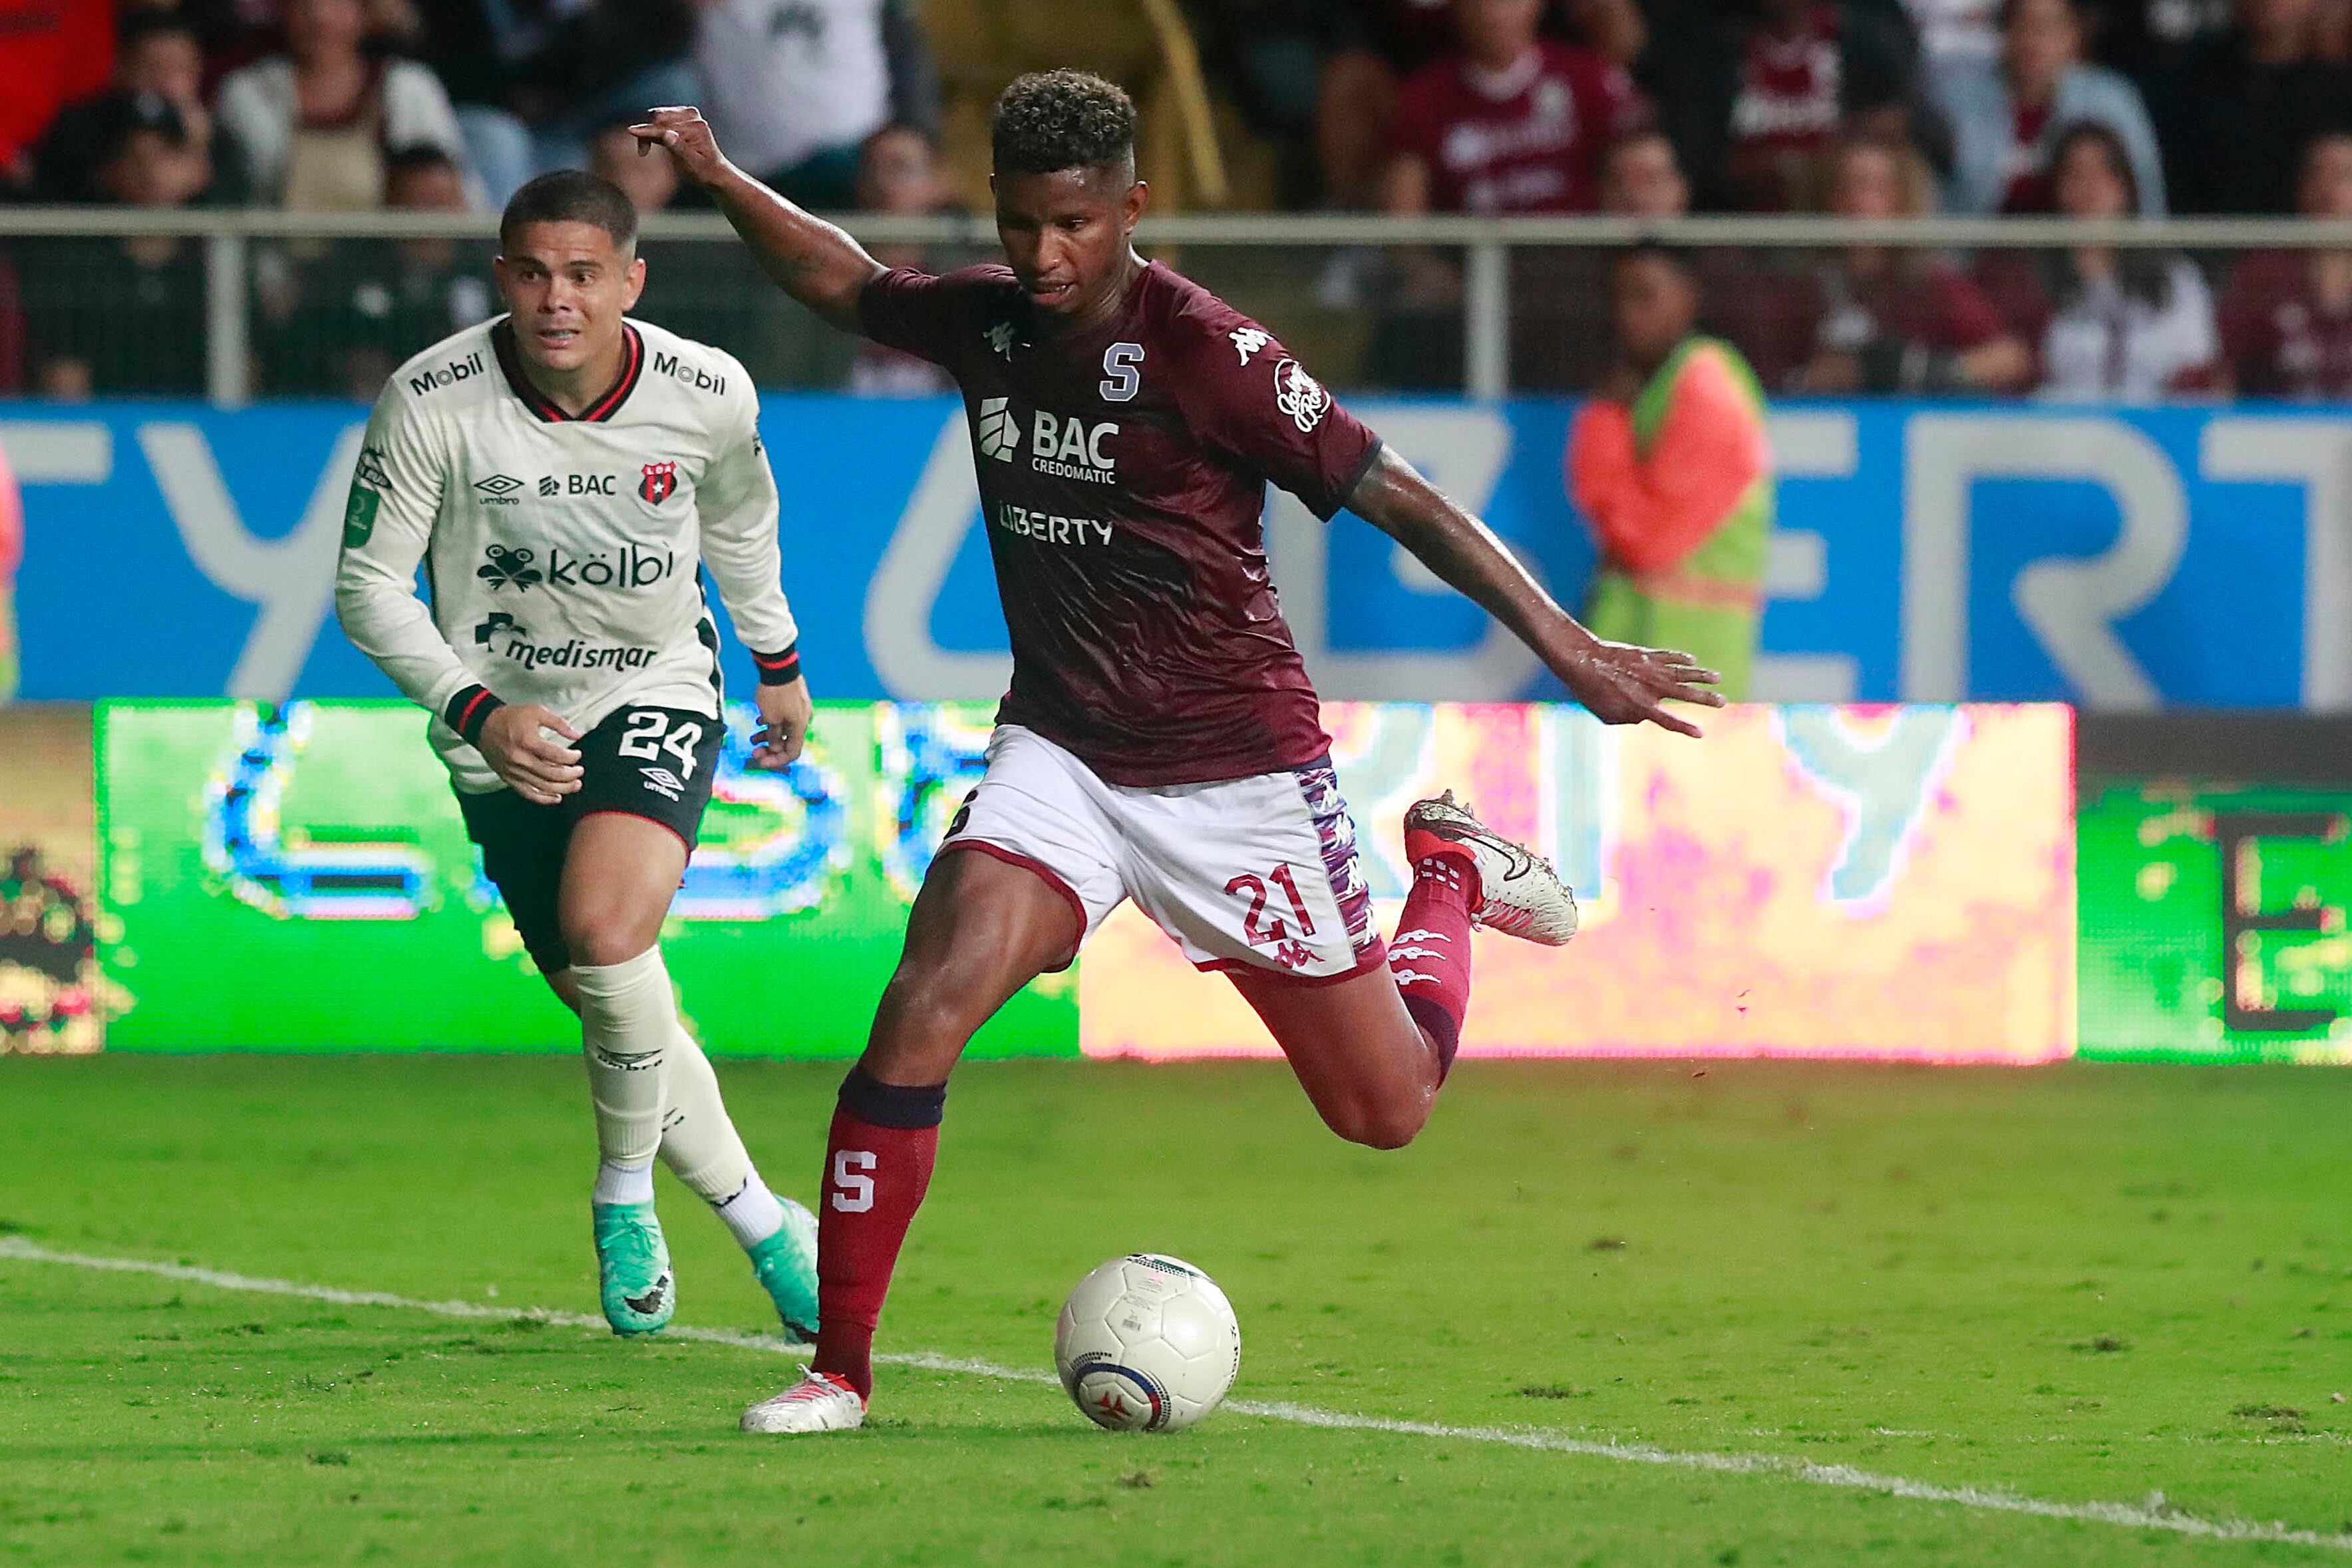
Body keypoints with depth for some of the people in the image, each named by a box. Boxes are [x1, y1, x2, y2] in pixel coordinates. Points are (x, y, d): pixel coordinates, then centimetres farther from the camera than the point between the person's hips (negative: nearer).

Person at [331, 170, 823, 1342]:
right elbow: (368, 585, -12)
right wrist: (475, 711, -25)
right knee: (606, 1004, 7)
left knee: (606, 930, -28)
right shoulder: (431, 402, -21)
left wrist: (778, 661, 24)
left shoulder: (709, 397, -15)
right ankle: (764, 1224, 29)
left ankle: (625, 1196, -5)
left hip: (657, 692, -1)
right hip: (502, 728, 2)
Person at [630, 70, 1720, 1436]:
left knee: (1385, 1112, 6)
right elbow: (845, 281, 21)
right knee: (924, 1009, -22)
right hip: (1063, 753, 4)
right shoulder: (985, 321, -1)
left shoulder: (1208, 352, -19)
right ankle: (839, 1369, -14)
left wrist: (1566, 645, -20)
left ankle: (1452, 880, 37)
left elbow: (1398, 498, -16)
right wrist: (718, 179, 6)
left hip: (1237, 771, -4)